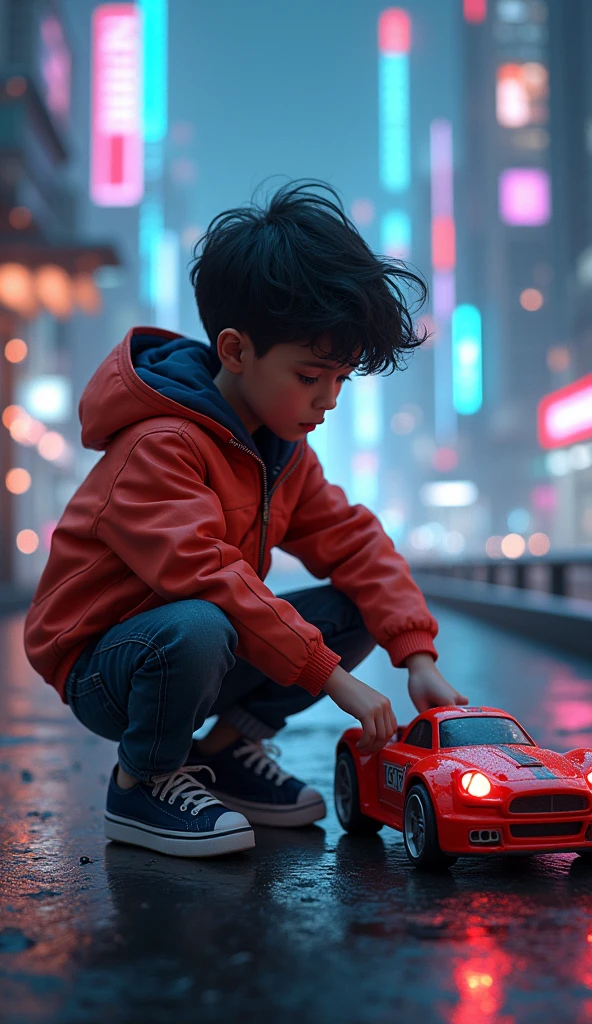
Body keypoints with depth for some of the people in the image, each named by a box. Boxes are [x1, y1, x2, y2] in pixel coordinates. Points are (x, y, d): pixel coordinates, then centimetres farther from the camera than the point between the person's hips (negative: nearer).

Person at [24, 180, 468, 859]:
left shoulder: (283, 451, 5)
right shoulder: (160, 446, -25)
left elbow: (352, 541, 2)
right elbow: (207, 576, -33)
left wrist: (418, 655, -12)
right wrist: (332, 676, -32)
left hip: (203, 644, 8)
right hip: (99, 662, -8)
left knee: (358, 608, -4)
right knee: (197, 629, -41)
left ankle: (229, 743, 8)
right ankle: (140, 782, -11)